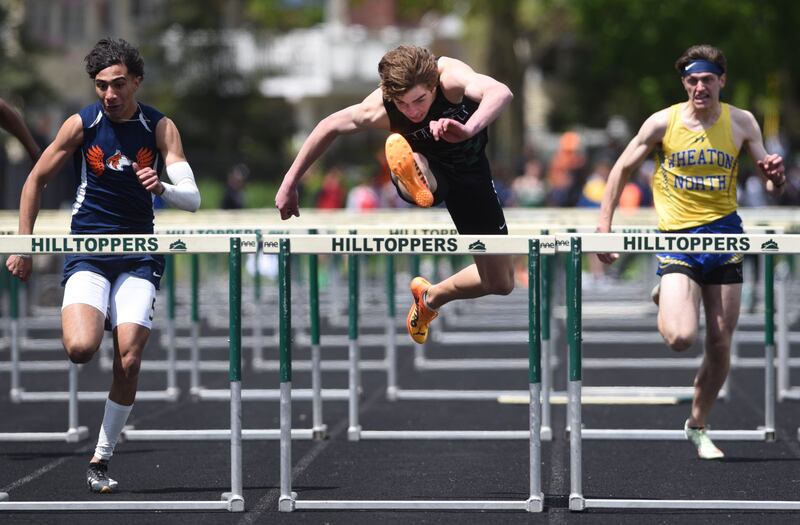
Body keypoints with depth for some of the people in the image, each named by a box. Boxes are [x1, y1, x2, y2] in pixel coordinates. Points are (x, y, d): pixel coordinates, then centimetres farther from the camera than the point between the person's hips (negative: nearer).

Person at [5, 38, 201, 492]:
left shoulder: (160, 128, -3)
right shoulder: (82, 124, -4)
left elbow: (193, 199, -10)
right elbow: (36, 180, 7)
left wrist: (162, 188, -33)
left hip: (139, 254, 1)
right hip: (87, 252, -1)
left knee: (129, 361, -10)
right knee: (81, 349, -25)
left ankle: (102, 458, 5)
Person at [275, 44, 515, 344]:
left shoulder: (450, 76, -38)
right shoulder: (380, 110, -32)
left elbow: (500, 93, -57)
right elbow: (330, 126, -14)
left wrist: (468, 129, -77)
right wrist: (289, 183, -9)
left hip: (469, 170, 2)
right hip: (427, 169, -1)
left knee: (501, 283, 6)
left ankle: (431, 298, 30)